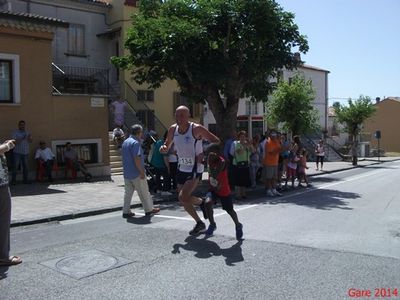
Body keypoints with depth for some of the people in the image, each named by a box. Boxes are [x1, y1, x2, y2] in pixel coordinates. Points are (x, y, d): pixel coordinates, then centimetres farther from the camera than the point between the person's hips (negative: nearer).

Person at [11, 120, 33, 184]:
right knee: (15, 167, -5)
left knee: (25, 167, 5)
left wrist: (29, 137, -17)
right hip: (17, 152, -4)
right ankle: (13, 181, -1)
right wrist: (22, 139, -21)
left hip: (25, 152, 4)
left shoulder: (27, 133, 13)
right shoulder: (15, 132, -1)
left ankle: (25, 180, 11)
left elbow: (30, 141, 5)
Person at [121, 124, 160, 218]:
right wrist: (142, 172, -20)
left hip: (127, 173, 8)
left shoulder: (125, 142, 12)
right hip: (136, 173, -8)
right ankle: (149, 209, 15)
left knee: (128, 192, 11)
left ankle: (126, 211, 12)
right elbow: (137, 158, -23)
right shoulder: (135, 143, -17)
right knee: (144, 193, 4)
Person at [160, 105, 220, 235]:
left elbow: (216, 141, -13)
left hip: (195, 169, -7)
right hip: (182, 168, 7)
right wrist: (163, 148, -14)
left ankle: (199, 223, 4)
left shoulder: (196, 129, -18)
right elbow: (166, 147, 11)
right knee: (184, 198, 13)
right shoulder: (173, 129, -1)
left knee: (182, 197, -17)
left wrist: (204, 153, -28)